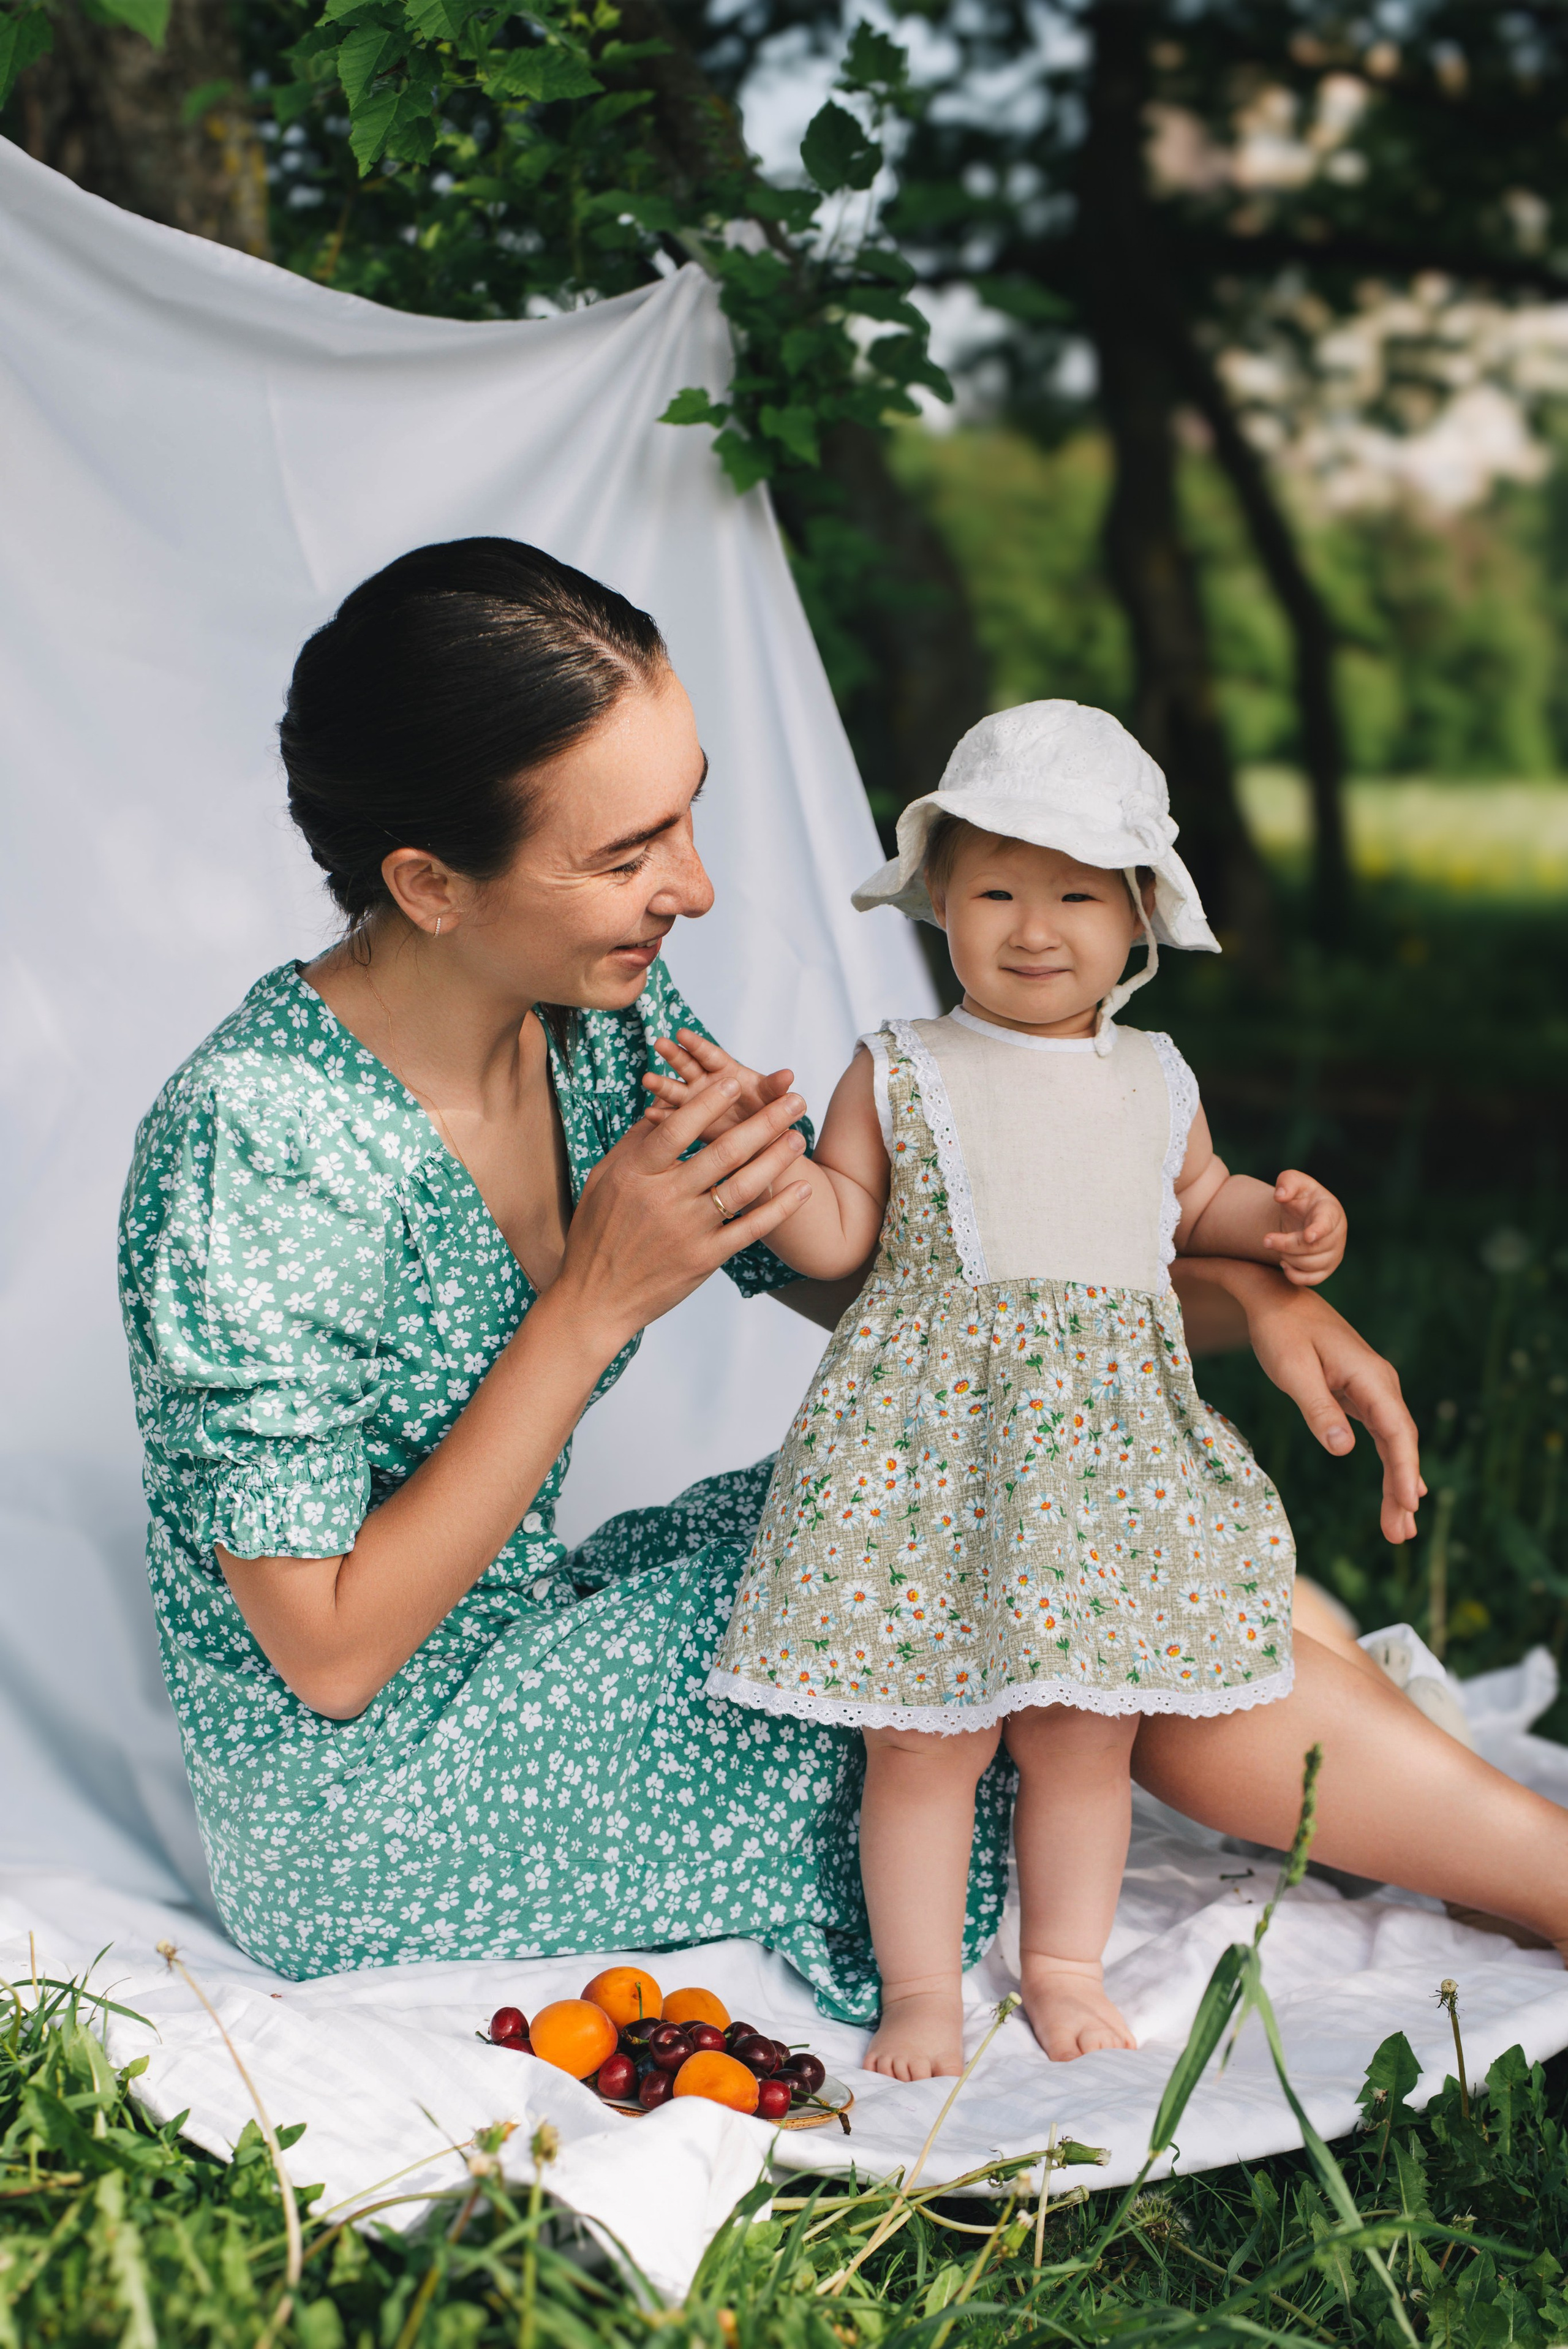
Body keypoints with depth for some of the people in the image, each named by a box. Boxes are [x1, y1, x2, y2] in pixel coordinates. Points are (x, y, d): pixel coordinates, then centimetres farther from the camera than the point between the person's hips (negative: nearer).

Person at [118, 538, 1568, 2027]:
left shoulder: (600, 1015, -6)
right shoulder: (253, 1148, -28)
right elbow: (332, 1653, -23)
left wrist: (1241, 1295, -8)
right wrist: (598, 1305, -27)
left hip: (515, 1642, 7)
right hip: (364, 1829, -7)